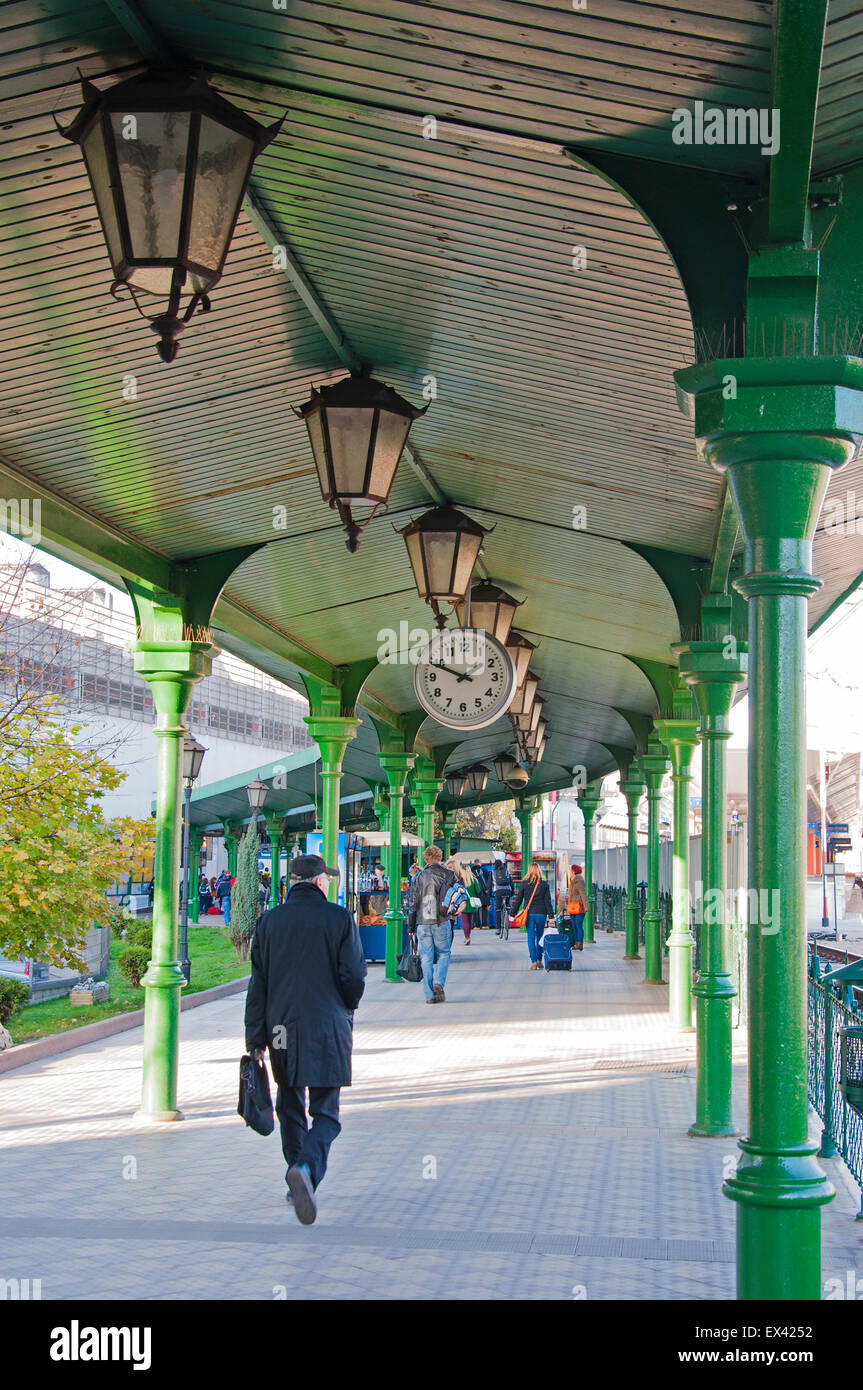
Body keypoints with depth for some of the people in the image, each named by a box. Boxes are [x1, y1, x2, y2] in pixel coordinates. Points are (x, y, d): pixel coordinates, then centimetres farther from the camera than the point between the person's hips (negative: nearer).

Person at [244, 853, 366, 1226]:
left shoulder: (269, 922, 5)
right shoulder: (339, 918, -4)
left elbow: (257, 984, 3)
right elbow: (354, 976, -6)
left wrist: (255, 1039, 6)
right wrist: (345, 1011, 15)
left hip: (281, 1029, 3)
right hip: (327, 1028, -3)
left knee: (290, 1106, 19)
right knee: (325, 1113, 0)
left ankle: (298, 1183, 23)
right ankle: (307, 1169, -26)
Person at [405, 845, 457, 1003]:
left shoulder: (418, 877, 2)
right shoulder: (448, 875, 0)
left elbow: (412, 903, 4)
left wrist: (411, 927, 10)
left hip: (422, 924, 1)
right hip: (441, 922, -1)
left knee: (426, 958, 6)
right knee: (443, 954, 15)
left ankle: (429, 994, 3)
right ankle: (439, 983, -8)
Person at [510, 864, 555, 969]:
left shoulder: (523, 884, -2)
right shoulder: (544, 884, 0)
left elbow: (518, 900, 1)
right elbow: (548, 901, -1)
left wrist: (513, 913, 8)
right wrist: (551, 916, 1)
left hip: (529, 914, -1)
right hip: (541, 913, 1)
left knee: (531, 937, 1)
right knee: (539, 937, 14)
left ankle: (534, 961, -6)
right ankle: (539, 960, 16)